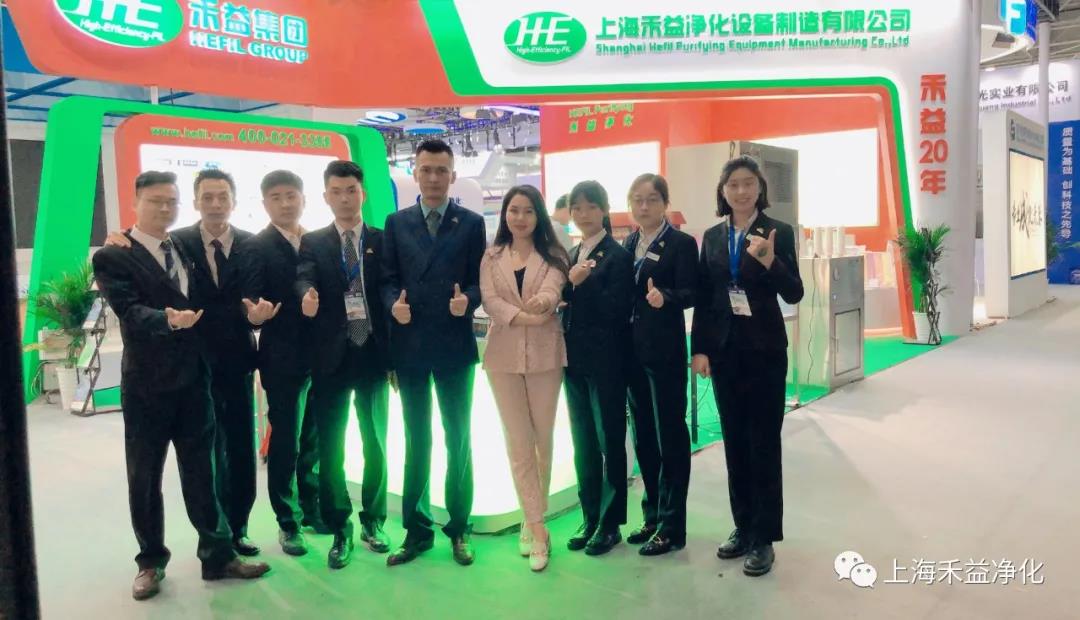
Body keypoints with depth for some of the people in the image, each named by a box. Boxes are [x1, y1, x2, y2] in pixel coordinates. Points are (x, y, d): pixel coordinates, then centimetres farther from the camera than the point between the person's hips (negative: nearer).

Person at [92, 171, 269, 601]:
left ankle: (218, 556, 19)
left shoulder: (187, 246, 10)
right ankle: (151, 562, 26)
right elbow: (131, 312, -21)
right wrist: (170, 320, -38)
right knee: (144, 478, 10)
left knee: (201, 472, 10)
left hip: (193, 378, 4)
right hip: (146, 385, -4)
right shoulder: (113, 257, -7)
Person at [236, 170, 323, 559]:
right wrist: (255, 315, -33)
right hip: (284, 360, -5)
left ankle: (311, 509, 30)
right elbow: (250, 302, -12)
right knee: (285, 442, 5)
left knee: (314, 440, 15)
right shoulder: (255, 248, -5)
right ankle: (288, 523, 17)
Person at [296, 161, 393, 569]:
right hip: (331, 358, 0)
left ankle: (373, 521, 27)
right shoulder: (313, 243, 6)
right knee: (330, 448, 4)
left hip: (373, 355, 1)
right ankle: (340, 529, 19)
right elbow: (303, 278, -13)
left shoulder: (383, 240, 7)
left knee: (376, 444, 10)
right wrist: (308, 295, -37)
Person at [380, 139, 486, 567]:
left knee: (458, 439, 8)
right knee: (416, 441, 10)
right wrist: (393, 304, -15)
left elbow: (480, 280, 0)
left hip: (455, 345, -1)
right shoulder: (396, 223, 9)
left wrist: (468, 300, -21)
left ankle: (459, 528, 21)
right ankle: (416, 529, 21)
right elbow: (387, 279, 5)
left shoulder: (472, 223, 4)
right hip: (409, 346, 2)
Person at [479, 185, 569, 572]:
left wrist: (543, 301, -40)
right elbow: (488, 300, -6)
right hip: (504, 355, 1)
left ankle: (532, 517, 25)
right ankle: (538, 528, 5)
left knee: (542, 438, 7)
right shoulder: (492, 257, 7)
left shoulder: (552, 255, 3)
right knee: (518, 442, 0)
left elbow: (552, 290, -16)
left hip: (545, 354, 0)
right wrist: (523, 317, -21)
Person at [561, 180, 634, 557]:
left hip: (606, 361, -7)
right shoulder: (570, 256, 13)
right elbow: (561, 302, 11)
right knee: (582, 443, 12)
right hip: (575, 359, 7)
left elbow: (617, 309, -16)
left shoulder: (617, 256, -8)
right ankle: (590, 519, 24)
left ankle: (611, 523, 14)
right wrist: (569, 282, -8)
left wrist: (581, 284, -18)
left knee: (609, 441, 3)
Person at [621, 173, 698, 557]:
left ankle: (672, 527, 10)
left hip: (665, 352, -7)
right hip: (632, 350, 7)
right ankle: (652, 515, 28)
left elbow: (690, 294, -14)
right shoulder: (628, 243, 13)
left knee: (670, 437, 1)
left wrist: (663, 296, -33)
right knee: (642, 438, 14)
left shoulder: (681, 243, -6)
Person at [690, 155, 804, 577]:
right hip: (724, 351, 4)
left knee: (763, 445, 1)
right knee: (734, 443, 11)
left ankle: (765, 538, 11)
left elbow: (794, 294, -9)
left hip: (764, 351, -4)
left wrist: (769, 261, -26)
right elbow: (702, 298, 8)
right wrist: (699, 349, 2)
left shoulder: (779, 232, -4)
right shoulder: (712, 237, 8)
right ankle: (743, 528, 23)